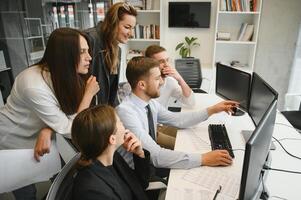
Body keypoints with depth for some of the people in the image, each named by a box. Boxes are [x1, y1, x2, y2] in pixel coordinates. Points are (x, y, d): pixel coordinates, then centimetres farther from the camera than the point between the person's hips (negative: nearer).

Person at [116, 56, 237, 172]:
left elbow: (177, 120, 8)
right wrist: (204, 159, -32)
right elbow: (155, 155, -32)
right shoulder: (126, 111, -27)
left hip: (152, 166, 7)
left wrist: (212, 110, 4)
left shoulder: (151, 103, -3)